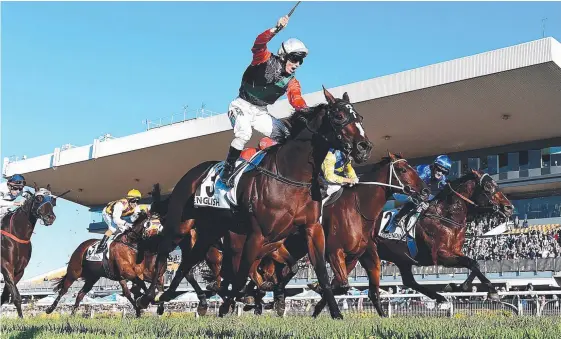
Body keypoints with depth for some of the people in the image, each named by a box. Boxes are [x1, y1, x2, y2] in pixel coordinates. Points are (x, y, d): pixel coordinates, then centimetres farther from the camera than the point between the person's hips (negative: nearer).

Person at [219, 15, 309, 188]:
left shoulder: (291, 82, 5)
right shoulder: (266, 60, -11)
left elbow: (297, 101, -8)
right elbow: (259, 44, -30)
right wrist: (277, 29, -46)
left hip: (260, 113, 7)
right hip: (242, 106, -7)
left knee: (285, 136, -1)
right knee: (244, 134, -30)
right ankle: (226, 172, -24)